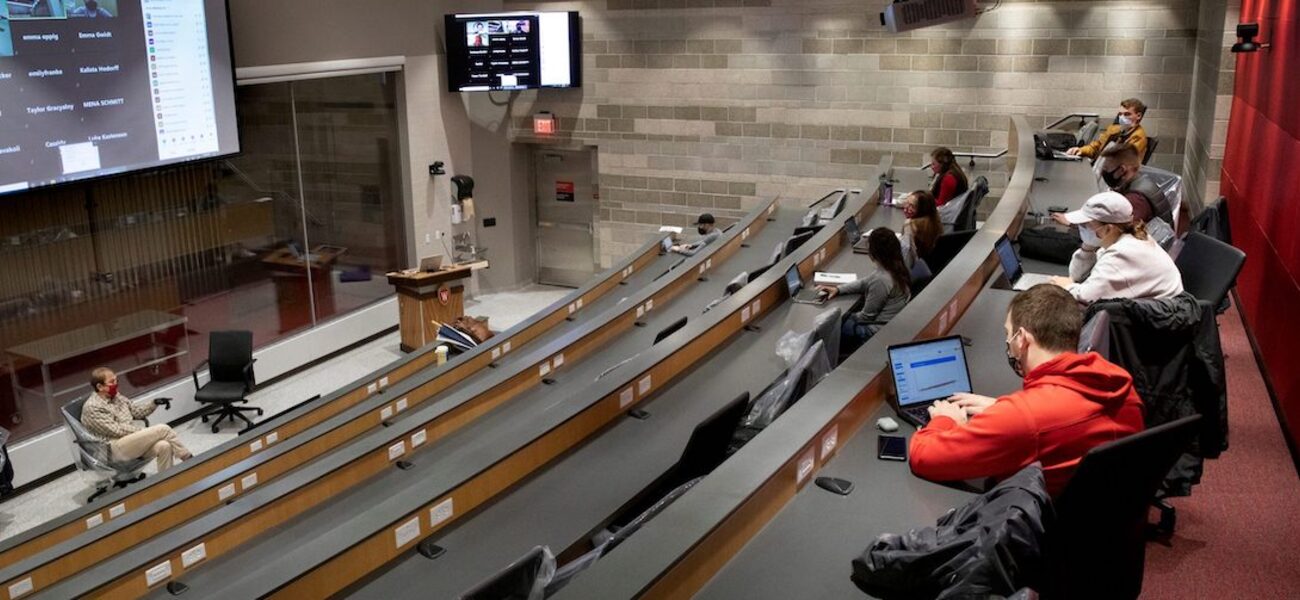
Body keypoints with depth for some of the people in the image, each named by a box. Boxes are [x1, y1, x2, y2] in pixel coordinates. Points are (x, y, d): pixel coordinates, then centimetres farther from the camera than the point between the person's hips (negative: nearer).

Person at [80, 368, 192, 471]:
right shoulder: (92, 407, -9)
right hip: (117, 449, -7)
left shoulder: (116, 397, 14)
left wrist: (153, 404, -3)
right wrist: (143, 431, -11)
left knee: (164, 446, -26)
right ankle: (188, 459, -9)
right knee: (163, 429, -22)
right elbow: (116, 431, -14)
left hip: (135, 439, 7)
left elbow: (137, 411, 17)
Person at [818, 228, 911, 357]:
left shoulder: (880, 280, -32)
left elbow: (867, 316, -20)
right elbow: (865, 283, 10)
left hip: (878, 331, -9)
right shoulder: (897, 267, -5)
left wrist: (850, 317, -1)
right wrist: (838, 289, 4)